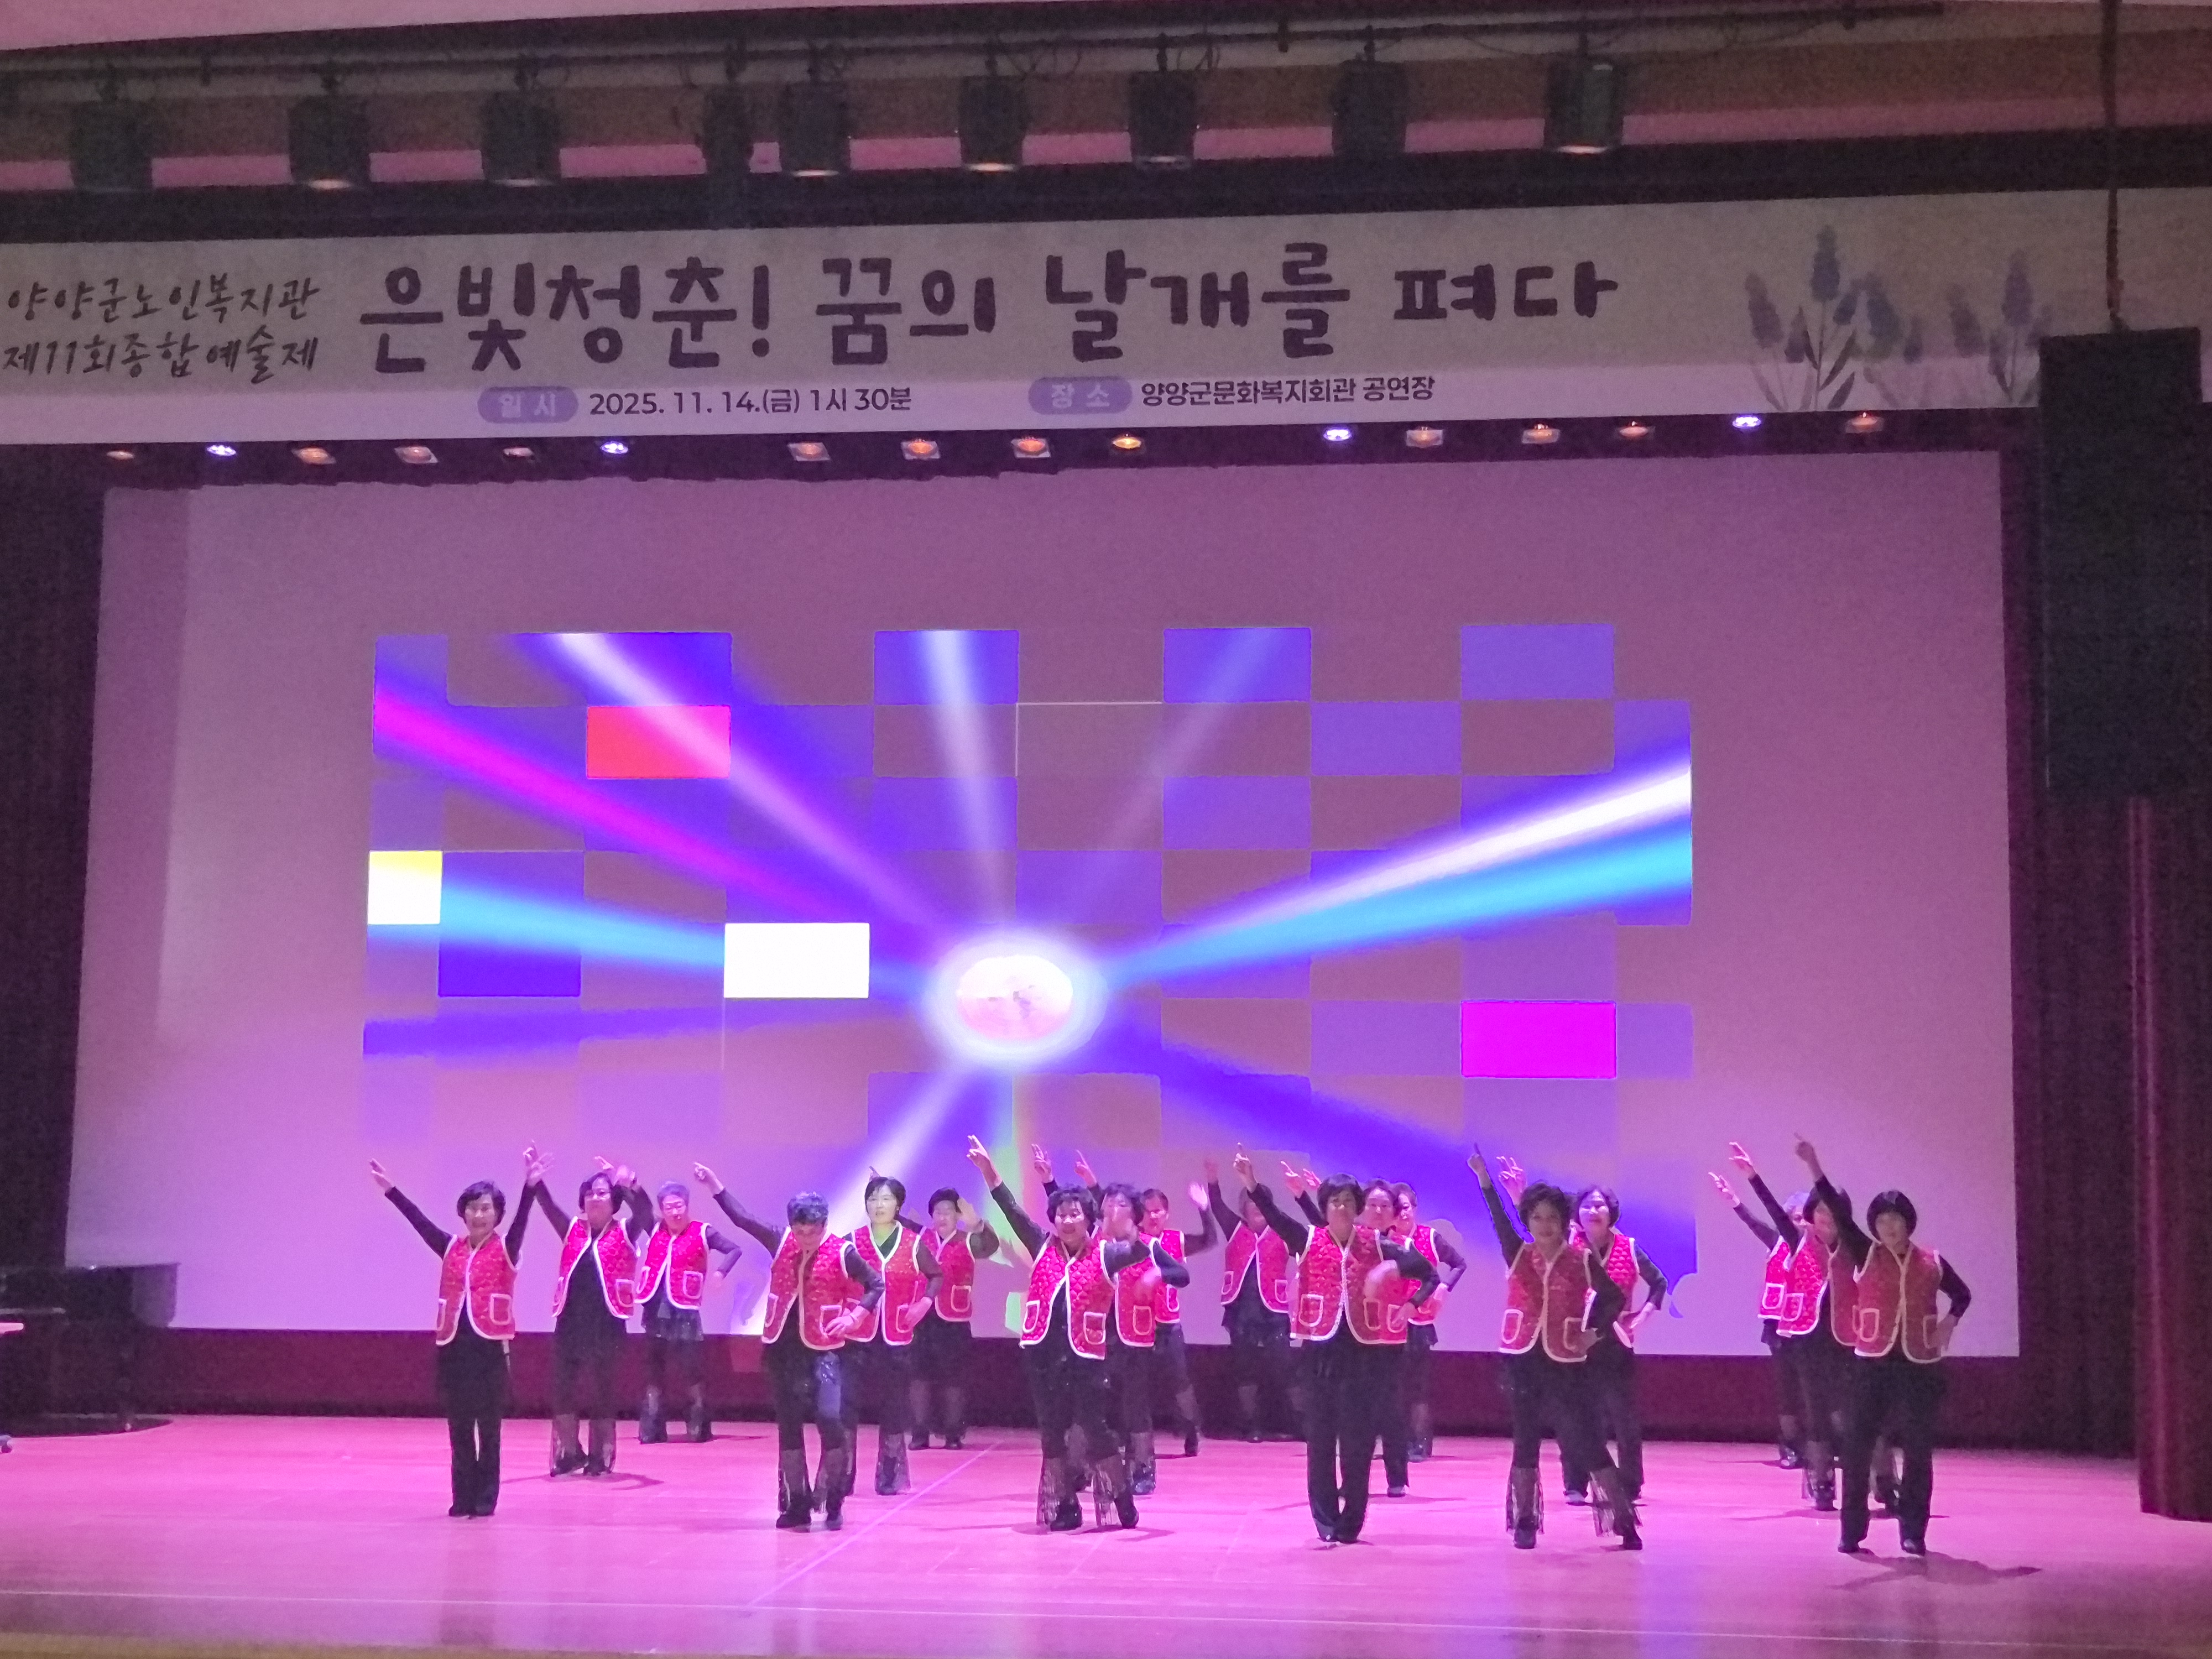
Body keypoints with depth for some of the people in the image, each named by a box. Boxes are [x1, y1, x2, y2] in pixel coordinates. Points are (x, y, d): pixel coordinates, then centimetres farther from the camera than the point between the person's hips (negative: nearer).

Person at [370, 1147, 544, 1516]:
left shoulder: (506, 1249, -2)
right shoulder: (451, 1249, 9)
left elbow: (522, 1220, -17)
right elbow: (420, 1222, 7)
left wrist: (530, 1187, -33)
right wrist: (391, 1190, 2)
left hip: (490, 1347, -4)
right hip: (453, 1347, 4)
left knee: (488, 1427, 2)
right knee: (458, 1428, 7)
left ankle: (486, 1498, 8)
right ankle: (463, 1498, 13)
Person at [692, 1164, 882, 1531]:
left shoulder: (842, 1253, -10)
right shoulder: (781, 1242, 1)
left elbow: (877, 1285, -1)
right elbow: (742, 1218, 9)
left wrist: (854, 1316, -14)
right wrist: (715, 1185, 6)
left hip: (824, 1349, -4)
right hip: (783, 1348, 4)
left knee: (830, 1420, -18)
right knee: (788, 1428, 8)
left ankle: (833, 1501, -3)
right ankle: (796, 1505, 17)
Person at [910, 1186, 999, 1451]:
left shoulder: (967, 1242, -2)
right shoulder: (922, 1240, 8)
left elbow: (991, 1246, -20)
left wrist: (977, 1223, -38)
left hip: (954, 1321, -2)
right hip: (923, 1317, 2)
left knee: (953, 1377, 0)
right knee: (920, 1374, 1)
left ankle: (953, 1433, 6)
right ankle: (920, 1432, 6)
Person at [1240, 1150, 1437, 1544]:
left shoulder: (1375, 1243, 2)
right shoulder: (1309, 1240, 1)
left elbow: (1424, 1267, 1)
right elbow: (1275, 1218, -16)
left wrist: (1392, 1267, -15)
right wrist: (1251, 1184, -31)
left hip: (1364, 1349, 0)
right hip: (1322, 1348, 0)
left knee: (1357, 1439, 3)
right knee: (1320, 1438, 3)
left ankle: (1351, 1523, 11)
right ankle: (1325, 1521, 10)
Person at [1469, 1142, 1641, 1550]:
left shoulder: (1581, 1259, -2)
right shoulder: (1517, 1254, 1)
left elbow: (1614, 1298, 6)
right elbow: (1499, 1218, -14)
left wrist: (1595, 1330, -8)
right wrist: (1485, 1178, -27)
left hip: (1564, 1362, -2)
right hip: (1523, 1359, 2)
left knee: (1588, 1441, -2)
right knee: (1525, 1442, 8)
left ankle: (1624, 1520, 4)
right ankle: (1524, 1524, 15)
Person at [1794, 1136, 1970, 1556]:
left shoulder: (1931, 1262, 4)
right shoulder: (1866, 1255, 0)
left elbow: (1962, 1294, 19)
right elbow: (1839, 1213, -11)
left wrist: (1949, 1322, -1)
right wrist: (1815, 1168, -21)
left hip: (1919, 1363, 1)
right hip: (1873, 1362, -1)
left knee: (1919, 1449, 2)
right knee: (1857, 1445, -2)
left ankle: (1913, 1532, 11)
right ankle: (1852, 1531, 7)